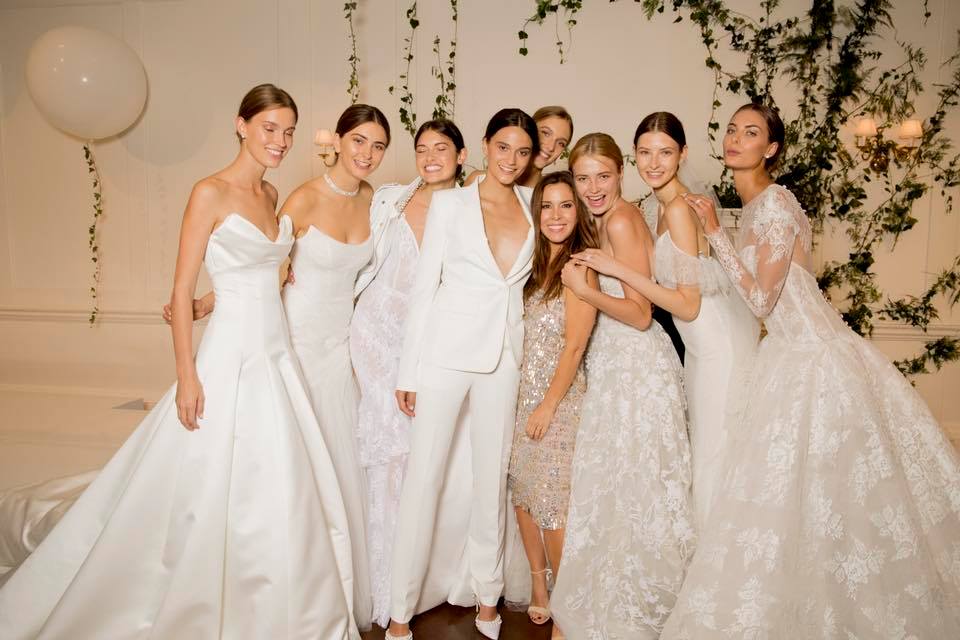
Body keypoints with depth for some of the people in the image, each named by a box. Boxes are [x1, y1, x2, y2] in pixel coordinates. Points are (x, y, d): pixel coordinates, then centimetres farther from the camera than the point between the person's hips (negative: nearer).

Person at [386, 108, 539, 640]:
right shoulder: (450, 203, -1)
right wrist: (408, 371, -6)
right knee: (423, 476, 1)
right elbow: (424, 286, -3)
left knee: (493, 477, 12)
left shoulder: (533, 204, 8)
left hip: (505, 356, 3)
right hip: (446, 350, -3)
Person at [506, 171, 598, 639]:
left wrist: (548, 405, -13)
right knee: (523, 492, 14)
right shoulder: (537, 265, 10)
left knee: (553, 501, -1)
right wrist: (524, 400, 5)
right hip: (523, 391, 7)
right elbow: (527, 338, 11)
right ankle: (538, 589, 31)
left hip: (560, 397, -7)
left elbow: (575, 345, -15)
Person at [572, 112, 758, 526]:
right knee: (705, 451, 19)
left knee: (713, 457, 3)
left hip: (719, 347, -10)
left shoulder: (677, 209, -20)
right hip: (708, 342, 10)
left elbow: (688, 305, -21)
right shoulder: (669, 205, 8)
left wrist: (618, 270, -23)